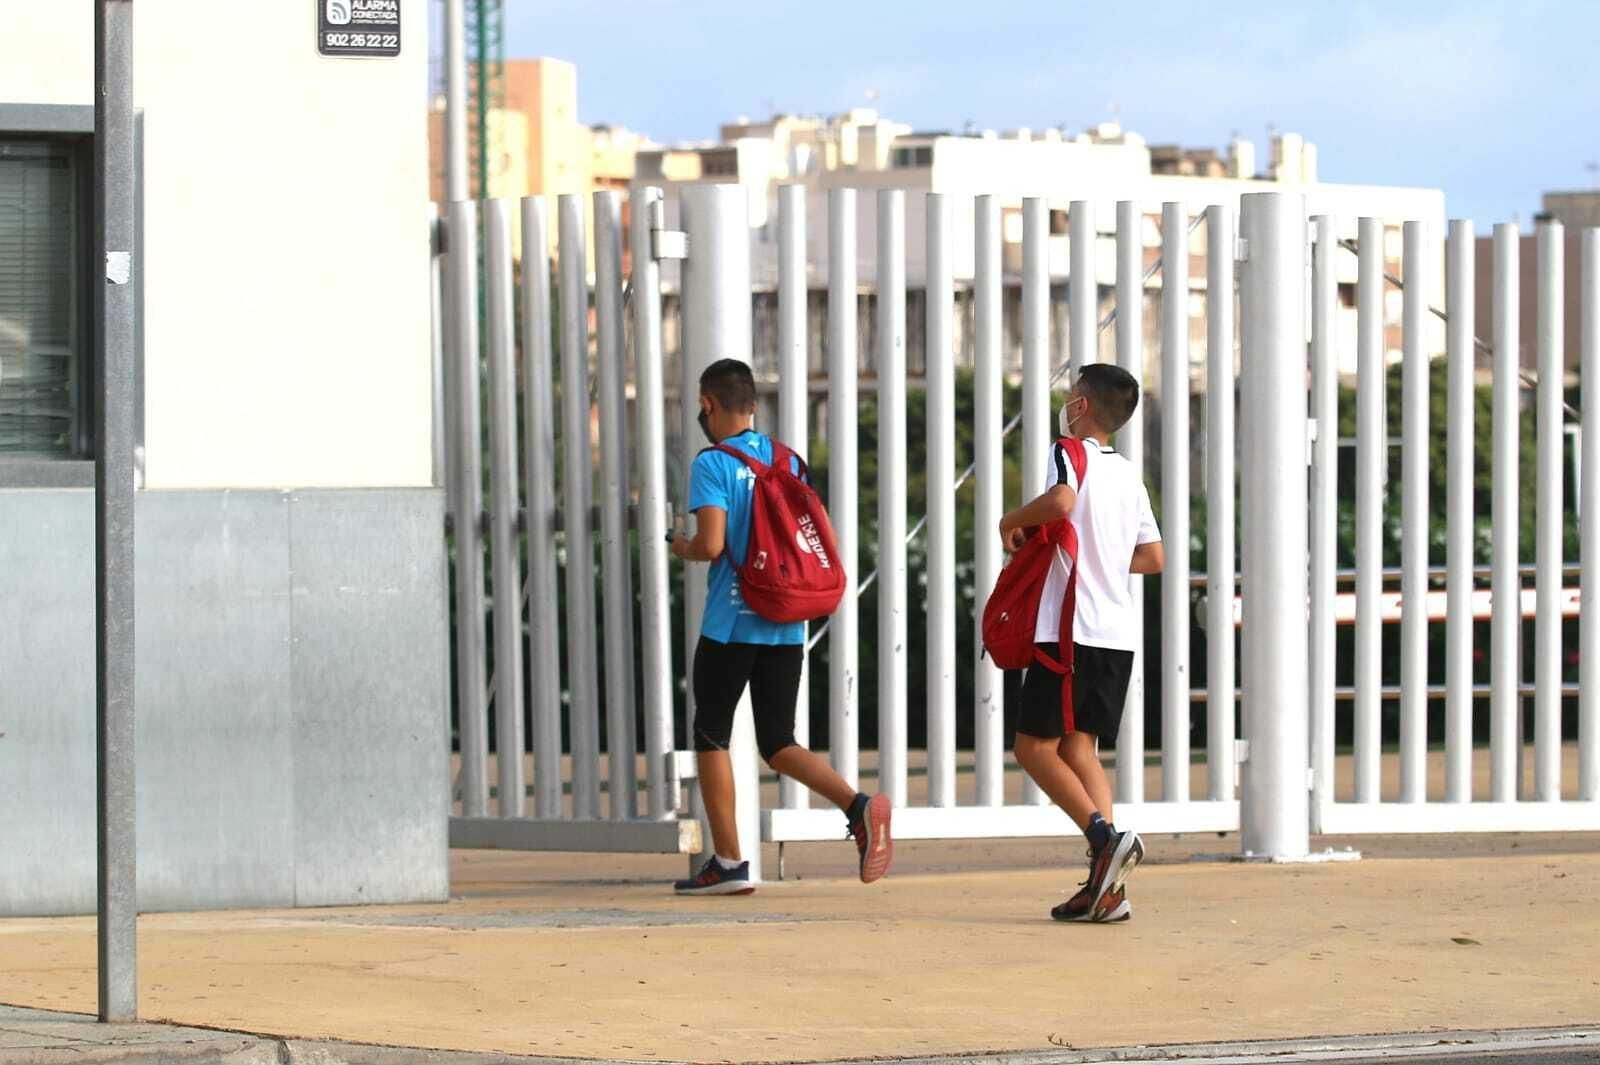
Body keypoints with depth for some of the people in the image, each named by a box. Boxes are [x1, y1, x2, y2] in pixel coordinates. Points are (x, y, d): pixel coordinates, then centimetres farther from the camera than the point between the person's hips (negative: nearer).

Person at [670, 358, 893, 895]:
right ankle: (859, 806, -16)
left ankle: (728, 862, 8)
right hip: (787, 626, 6)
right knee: (778, 743, 10)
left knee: (711, 735, 9)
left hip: (730, 624, -6)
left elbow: (711, 544, -18)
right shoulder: (786, 460, 11)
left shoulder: (712, 464, -9)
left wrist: (682, 548, 3)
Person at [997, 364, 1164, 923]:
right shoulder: (1128, 474, 18)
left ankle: (1105, 836, -20)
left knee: (1034, 746, -1)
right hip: (1119, 631, 7)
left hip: (1072, 629, -7)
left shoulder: (1070, 453, -5)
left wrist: (1014, 521, -10)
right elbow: (1153, 557, 21)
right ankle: (1106, 887, -3)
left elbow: (1061, 501, -28)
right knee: (1078, 747, 8)